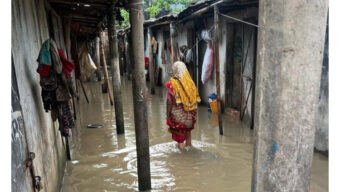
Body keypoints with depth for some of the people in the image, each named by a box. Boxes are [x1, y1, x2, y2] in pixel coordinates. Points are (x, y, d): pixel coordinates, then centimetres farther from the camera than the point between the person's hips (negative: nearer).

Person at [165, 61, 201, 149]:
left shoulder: (172, 83, -15)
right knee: (188, 128, 24)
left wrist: (168, 115, -7)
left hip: (177, 112, -4)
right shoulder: (190, 82, -4)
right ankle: (188, 144, 38)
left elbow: (169, 101, -15)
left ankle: (181, 146, 17)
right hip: (189, 112, 5)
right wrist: (194, 110, 14)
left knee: (179, 130, 10)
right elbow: (195, 98, 2)